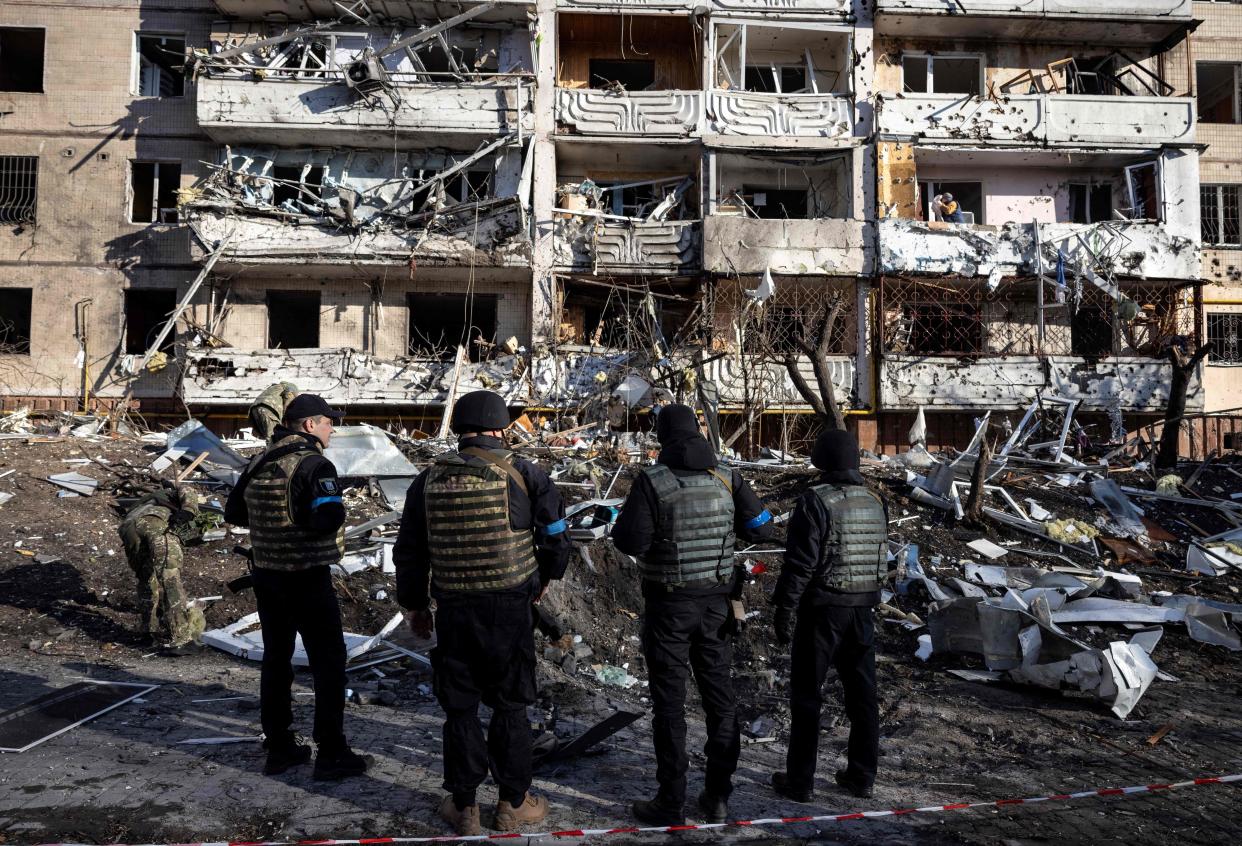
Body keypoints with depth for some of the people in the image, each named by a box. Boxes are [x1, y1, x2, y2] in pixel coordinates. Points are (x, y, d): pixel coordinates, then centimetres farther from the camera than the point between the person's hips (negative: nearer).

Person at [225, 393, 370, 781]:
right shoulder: (313, 464, -17)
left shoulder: (259, 462, 7)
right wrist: (320, 518, -7)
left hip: (266, 575, 8)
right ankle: (331, 754, 7)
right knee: (328, 662, 3)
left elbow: (234, 512, 15)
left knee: (276, 658, 16)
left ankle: (278, 747, 25)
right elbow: (330, 518, -29)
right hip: (307, 578, -8)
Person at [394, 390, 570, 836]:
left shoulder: (428, 480, 2)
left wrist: (414, 604, 21)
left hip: (453, 611, 2)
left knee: (459, 708, 14)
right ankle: (514, 803, 23)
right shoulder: (521, 473, -7)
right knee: (510, 705, 12)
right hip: (510, 608, -2)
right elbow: (555, 532, 0)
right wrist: (547, 575, 18)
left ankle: (463, 806, 24)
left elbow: (408, 552, 9)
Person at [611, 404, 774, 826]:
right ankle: (717, 796, 23)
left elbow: (630, 542, -18)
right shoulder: (725, 477, -1)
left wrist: (621, 520, 3)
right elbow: (761, 527, 1)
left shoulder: (652, 480, -14)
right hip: (717, 601, 4)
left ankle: (671, 803, 13)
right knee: (719, 695, 14)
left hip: (669, 604, -4)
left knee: (669, 701, 5)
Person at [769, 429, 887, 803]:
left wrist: (784, 609, -13)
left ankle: (799, 780, 11)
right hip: (862, 609, 6)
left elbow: (800, 562, -18)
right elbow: (881, 560, 12)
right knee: (862, 694, 13)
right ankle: (862, 776, 23)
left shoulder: (816, 501, -15)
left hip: (822, 610, -6)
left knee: (806, 695, 4)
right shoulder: (875, 502, 6)